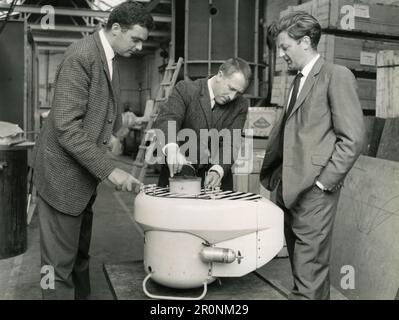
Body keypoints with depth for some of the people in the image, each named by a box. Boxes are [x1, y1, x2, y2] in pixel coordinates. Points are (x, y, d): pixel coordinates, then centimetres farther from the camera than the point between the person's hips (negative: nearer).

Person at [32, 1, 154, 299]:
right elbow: (67, 127, -26)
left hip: (86, 170, 9)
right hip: (63, 173, -9)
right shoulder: (82, 56, -20)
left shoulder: (108, 58, 9)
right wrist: (109, 170, -25)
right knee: (61, 260, 0)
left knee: (80, 250, 20)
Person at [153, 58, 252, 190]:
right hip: (177, 173, -2)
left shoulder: (240, 105, 0)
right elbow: (166, 120, -23)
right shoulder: (186, 89, -8)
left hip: (218, 177, 2)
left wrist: (218, 170, -27)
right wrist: (172, 148, -43)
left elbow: (230, 144, -8)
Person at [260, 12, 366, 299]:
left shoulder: (336, 76, -6)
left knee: (309, 270, -4)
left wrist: (323, 182, -14)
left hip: (314, 191, -8)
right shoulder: (299, 80, 19)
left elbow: (353, 138, -13)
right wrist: (275, 177, 10)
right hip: (289, 188, 8)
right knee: (300, 263, 15)